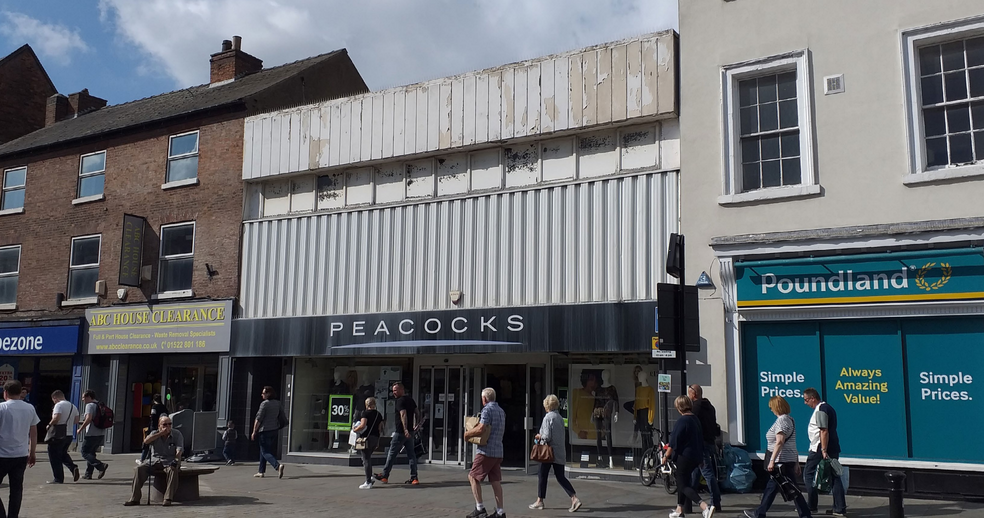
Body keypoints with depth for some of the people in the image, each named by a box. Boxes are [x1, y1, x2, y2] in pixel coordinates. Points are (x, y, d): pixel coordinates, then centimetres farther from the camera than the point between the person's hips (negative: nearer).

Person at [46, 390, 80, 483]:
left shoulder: (59, 405, -11)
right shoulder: (73, 406, 13)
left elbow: (56, 418, -24)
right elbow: (76, 421, 12)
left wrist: (49, 425, -8)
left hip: (58, 435, -8)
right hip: (69, 435, 8)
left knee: (55, 457, 3)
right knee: (63, 453, 23)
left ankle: (58, 478, 5)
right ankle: (73, 467, 1)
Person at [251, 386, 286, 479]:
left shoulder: (264, 404, -14)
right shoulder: (278, 403, 7)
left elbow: (258, 419, -15)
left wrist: (254, 431, -9)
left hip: (265, 430, -8)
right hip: (274, 430, 8)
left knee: (265, 452, -4)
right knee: (263, 451, 20)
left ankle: (278, 466, -25)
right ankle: (261, 472, 23)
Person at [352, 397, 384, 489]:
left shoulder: (366, 413, -9)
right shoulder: (379, 414, 10)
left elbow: (362, 425, -20)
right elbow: (381, 429, 10)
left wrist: (355, 430, -5)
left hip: (366, 438, -7)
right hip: (376, 438, 7)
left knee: (366, 459, -2)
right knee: (368, 457, 22)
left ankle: (368, 482, -1)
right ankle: (370, 477, 16)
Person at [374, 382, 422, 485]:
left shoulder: (400, 400, -13)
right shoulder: (411, 400, 14)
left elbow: (403, 414, -25)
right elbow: (417, 412, 19)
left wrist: (405, 429, -32)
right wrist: (416, 424, 21)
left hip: (401, 432, -8)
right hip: (410, 432, 8)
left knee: (392, 453, 4)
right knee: (411, 454, 7)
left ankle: (384, 476, 13)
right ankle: (414, 478, 4)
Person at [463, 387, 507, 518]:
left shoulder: (488, 409, -10)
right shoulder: (501, 411, 17)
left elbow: (480, 429, -22)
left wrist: (467, 434, -5)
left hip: (486, 450, -8)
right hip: (498, 451, 8)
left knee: (473, 477, 1)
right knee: (496, 480, 8)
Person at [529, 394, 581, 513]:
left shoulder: (548, 417, -13)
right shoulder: (560, 417, 11)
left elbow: (547, 436, -18)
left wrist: (540, 437, 3)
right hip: (560, 452, 7)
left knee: (543, 476, 8)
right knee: (560, 477, 9)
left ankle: (539, 501, 17)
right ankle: (574, 499, -3)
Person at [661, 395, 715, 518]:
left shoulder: (682, 420, -17)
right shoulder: (696, 419, 9)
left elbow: (674, 441, -18)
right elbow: (700, 438, 19)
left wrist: (666, 456, -10)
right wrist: (700, 456, 28)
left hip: (685, 456, -9)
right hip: (696, 456, 9)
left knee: (683, 485, -4)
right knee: (683, 481, 21)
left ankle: (705, 507, -21)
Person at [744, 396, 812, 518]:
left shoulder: (781, 420, -15)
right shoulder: (790, 419, 15)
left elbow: (779, 442, -23)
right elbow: (790, 443, 18)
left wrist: (772, 460, -23)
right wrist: (796, 462, 20)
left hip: (781, 461, -10)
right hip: (789, 459, 10)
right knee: (771, 486, 12)